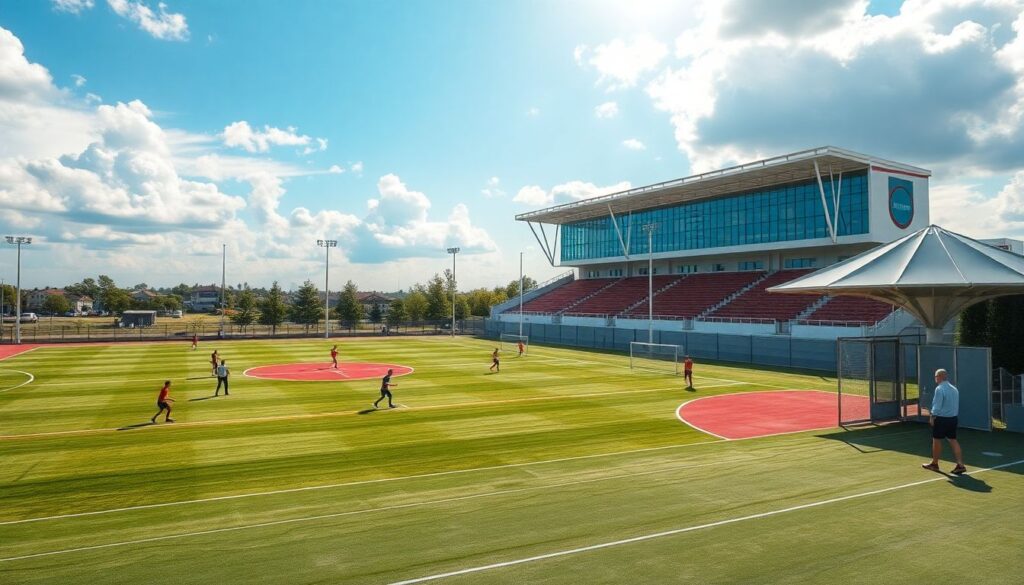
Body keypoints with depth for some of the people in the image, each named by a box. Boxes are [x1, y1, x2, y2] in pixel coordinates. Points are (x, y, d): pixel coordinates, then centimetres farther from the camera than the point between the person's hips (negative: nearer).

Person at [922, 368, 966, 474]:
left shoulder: (939, 389, -16)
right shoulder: (954, 389, 9)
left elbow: (937, 406, -17)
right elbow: (956, 405, 14)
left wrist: (932, 416, -7)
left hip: (941, 418, -7)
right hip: (953, 418, 7)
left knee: (936, 440, 6)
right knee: (953, 440, 9)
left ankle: (934, 463, 18)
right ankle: (960, 465, 2)